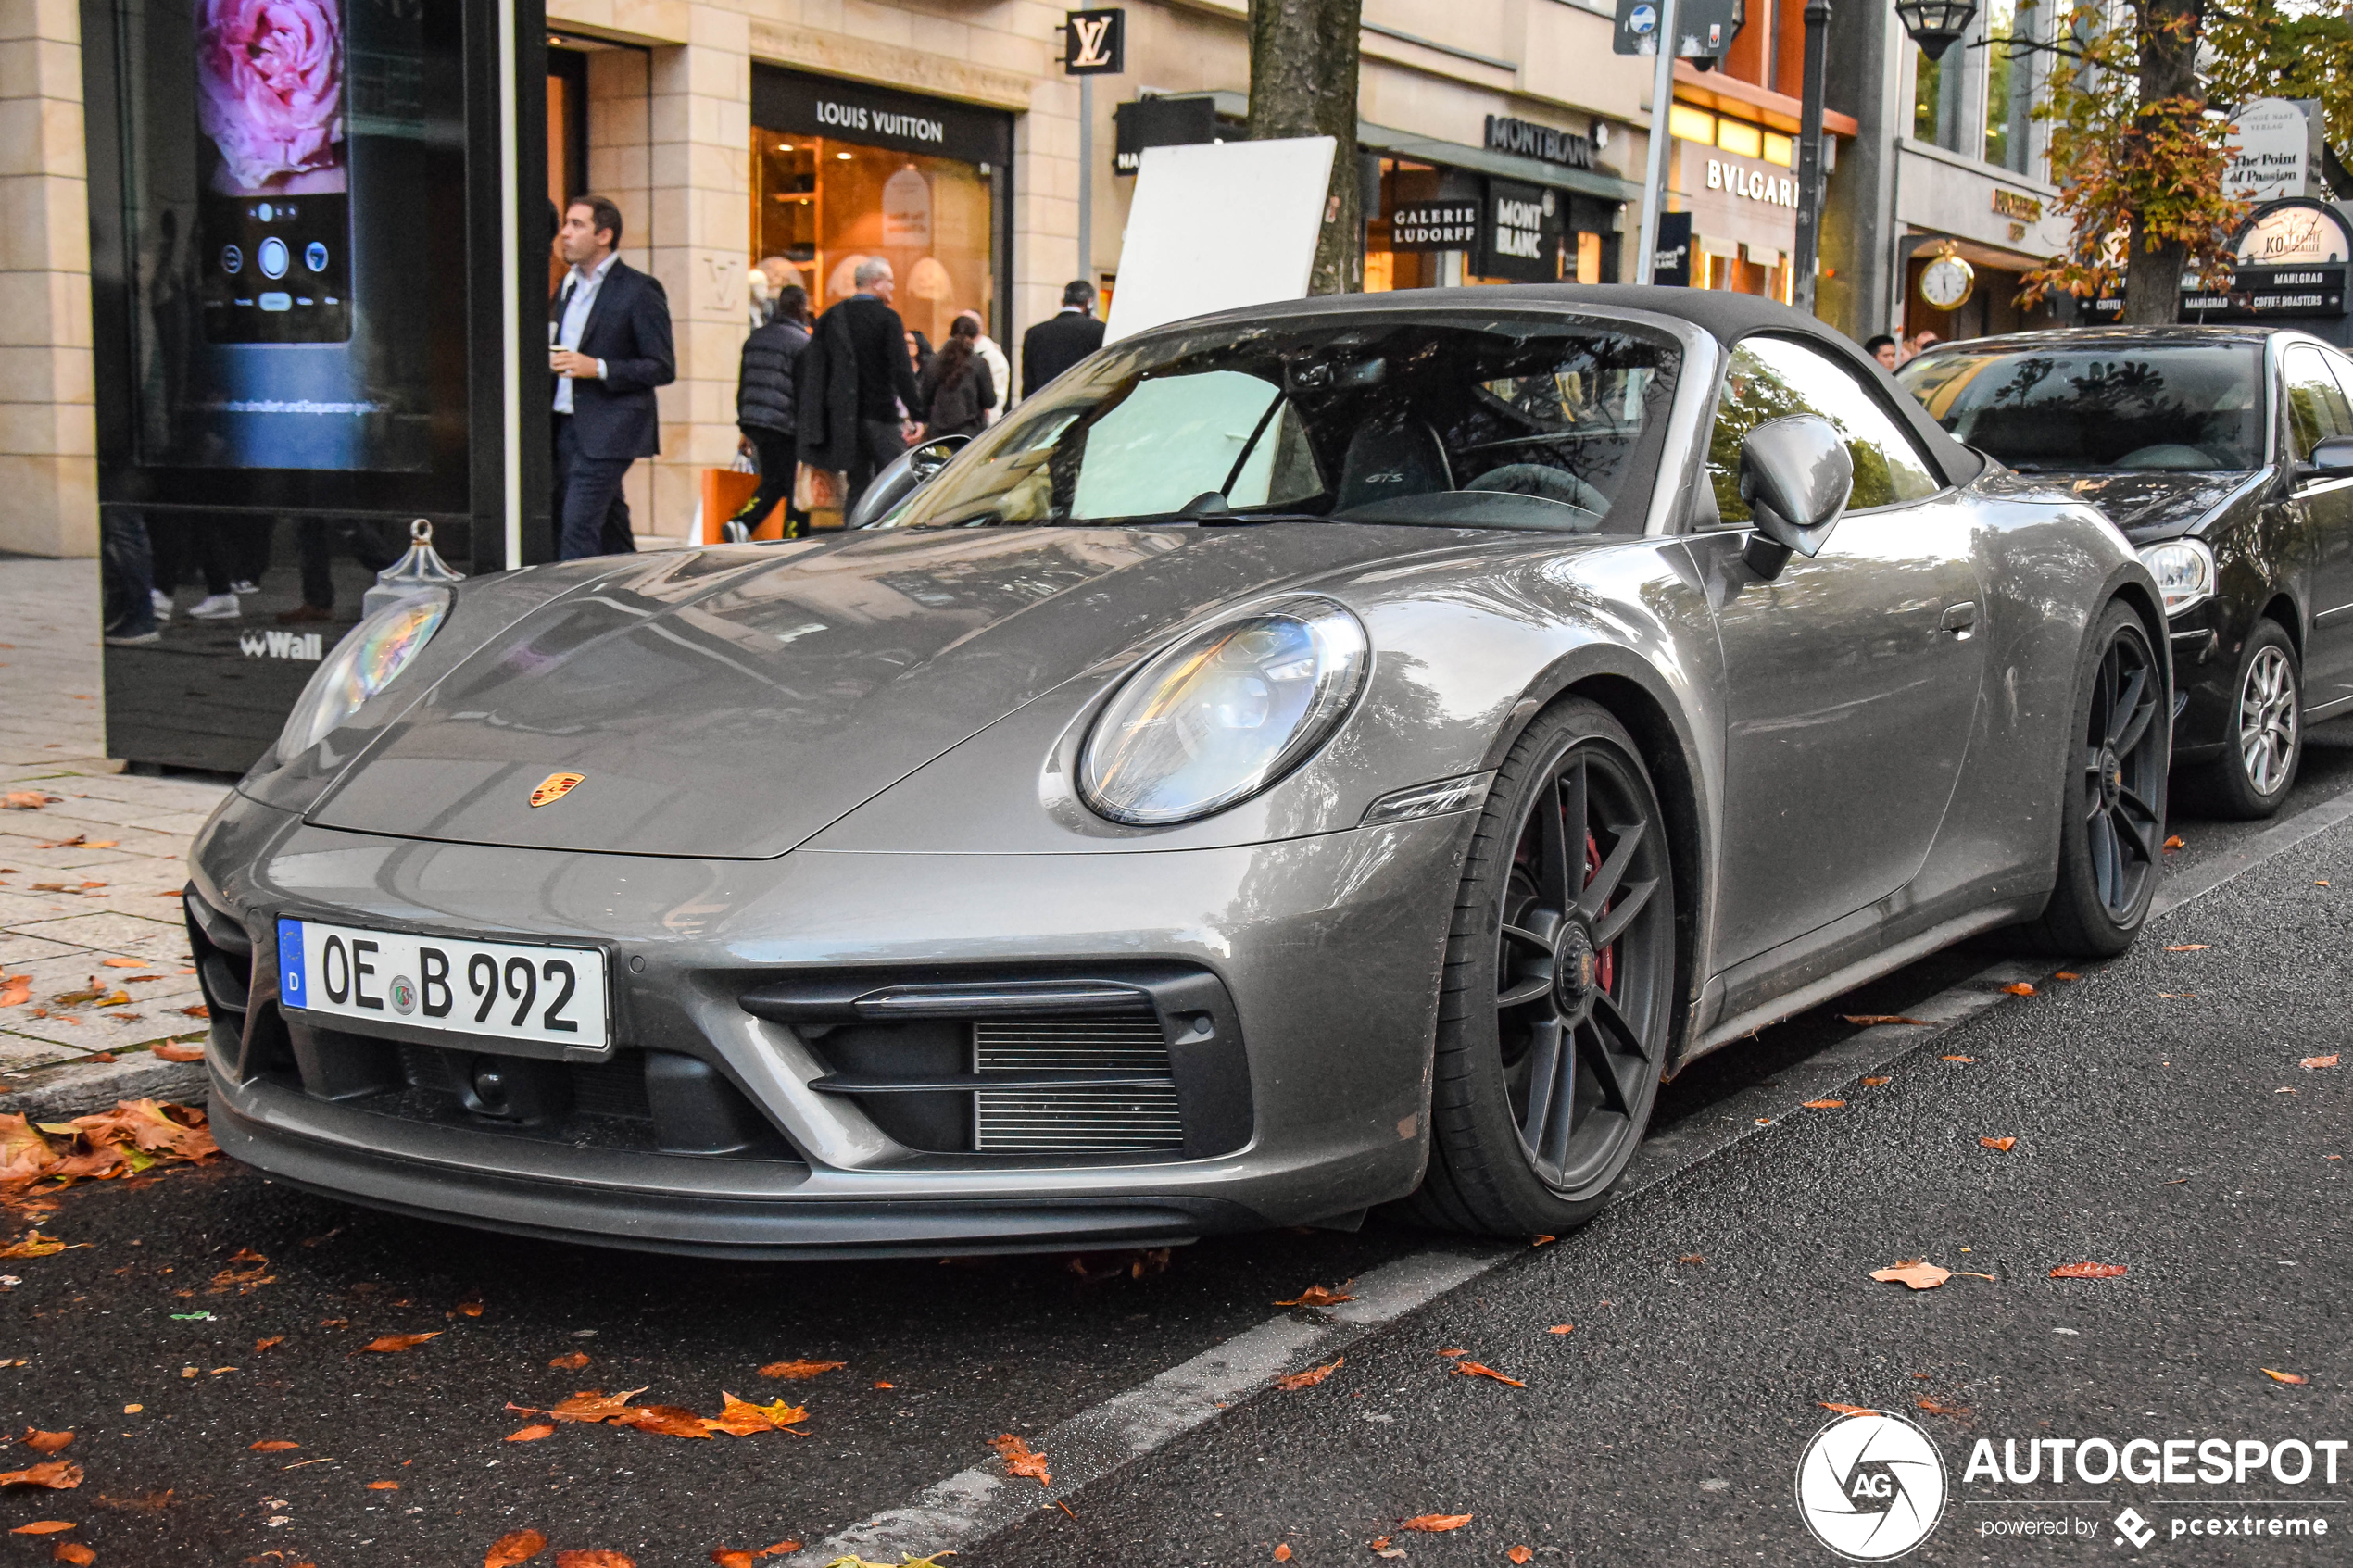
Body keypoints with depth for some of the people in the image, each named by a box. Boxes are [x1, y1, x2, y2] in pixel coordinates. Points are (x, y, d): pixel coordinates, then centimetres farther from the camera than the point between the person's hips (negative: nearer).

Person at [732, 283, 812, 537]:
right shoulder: (802, 342, -7)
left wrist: (745, 427, 24)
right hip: (785, 425, -7)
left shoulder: (755, 338, 15)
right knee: (795, 487, 3)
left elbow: (743, 384, 19)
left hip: (754, 421, 7)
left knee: (772, 483, 16)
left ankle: (741, 523, -3)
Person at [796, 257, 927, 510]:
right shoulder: (887, 318, -7)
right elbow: (901, 371, -14)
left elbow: (811, 368, 9)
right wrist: (917, 415, -13)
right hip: (880, 415, -6)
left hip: (844, 418, 6)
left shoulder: (831, 317, 10)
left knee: (857, 485, 10)